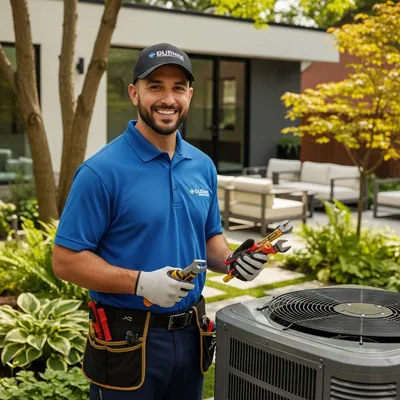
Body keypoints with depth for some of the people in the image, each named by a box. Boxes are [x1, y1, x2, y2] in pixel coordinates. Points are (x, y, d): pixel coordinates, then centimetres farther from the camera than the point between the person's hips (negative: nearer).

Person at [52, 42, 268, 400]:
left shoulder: (203, 166, 5)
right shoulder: (102, 171, -15)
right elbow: (65, 260, -15)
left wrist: (232, 261, -6)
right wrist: (141, 282, -25)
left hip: (191, 333, 6)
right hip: (128, 339, -6)